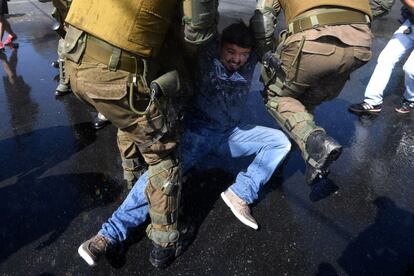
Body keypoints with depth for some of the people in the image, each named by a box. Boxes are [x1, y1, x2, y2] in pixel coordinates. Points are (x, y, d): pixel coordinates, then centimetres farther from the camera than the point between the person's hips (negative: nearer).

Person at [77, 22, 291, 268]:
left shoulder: (250, 61, -2)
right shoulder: (205, 57, -14)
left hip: (231, 133, 5)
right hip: (198, 130, -5)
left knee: (281, 141, -6)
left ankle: (241, 193, -20)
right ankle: (110, 234, -29)